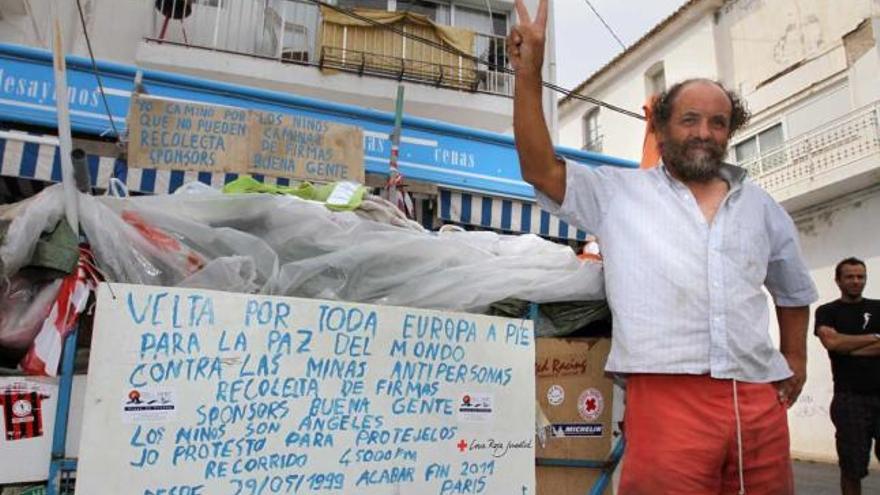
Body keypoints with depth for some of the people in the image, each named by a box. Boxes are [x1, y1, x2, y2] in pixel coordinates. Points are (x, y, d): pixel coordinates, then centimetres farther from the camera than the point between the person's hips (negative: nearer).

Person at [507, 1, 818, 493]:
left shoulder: (760, 205, 18)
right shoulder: (619, 192, 7)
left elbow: (794, 288, 31)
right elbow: (539, 168, -4)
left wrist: (796, 356, 21)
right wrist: (529, 71, -10)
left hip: (758, 400, 4)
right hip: (666, 398, -4)